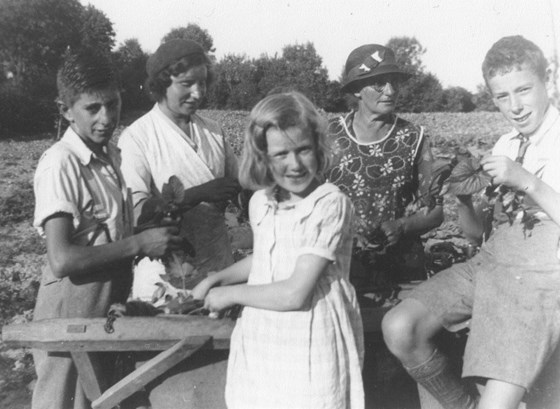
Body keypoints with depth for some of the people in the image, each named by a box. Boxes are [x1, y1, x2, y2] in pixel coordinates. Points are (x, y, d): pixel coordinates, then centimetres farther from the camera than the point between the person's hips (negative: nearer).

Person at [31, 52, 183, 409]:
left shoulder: (114, 155, 4)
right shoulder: (60, 164, -19)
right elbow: (62, 260, -25)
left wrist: (158, 220, 0)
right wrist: (138, 244, -23)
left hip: (115, 301, 8)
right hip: (72, 310, -7)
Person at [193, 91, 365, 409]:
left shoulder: (330, 204, -18)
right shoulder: (260, 202, 1)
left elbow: (294, 294, -21)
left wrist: (231, 293, -9)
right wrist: (217, 279, 9)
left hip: (311, 347, -5)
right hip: (261, 343, 6)